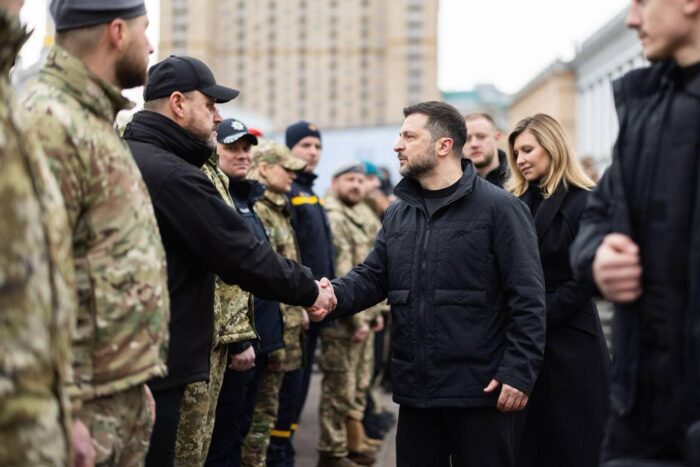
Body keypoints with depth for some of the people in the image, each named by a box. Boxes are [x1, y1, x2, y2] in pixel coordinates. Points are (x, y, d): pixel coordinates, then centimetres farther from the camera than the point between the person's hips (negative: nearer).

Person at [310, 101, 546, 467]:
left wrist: (519, 372, -16)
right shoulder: (398, 213, 14)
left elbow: (527, 297, -11)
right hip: (414, 389, 6)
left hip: (479, 390, -6)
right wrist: (335, 295, -10)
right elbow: (373, 276, 12)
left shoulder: (498, 208, -7)